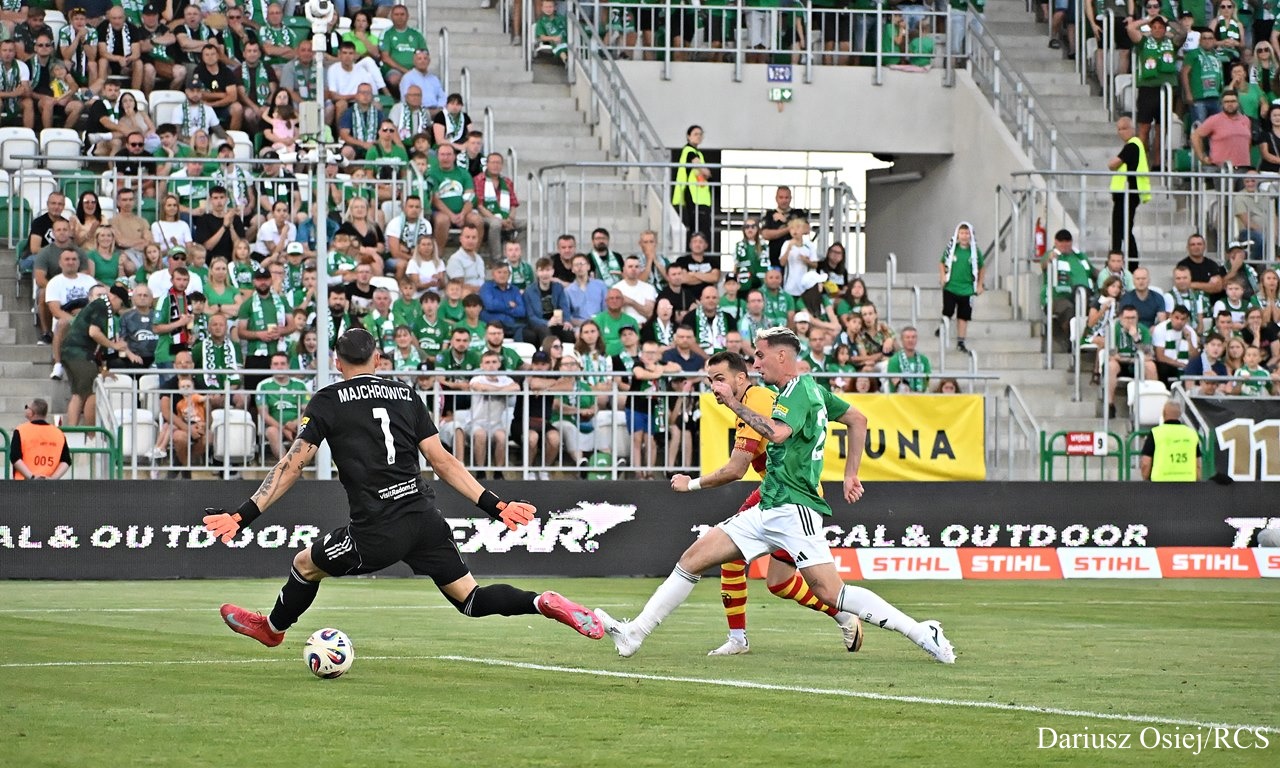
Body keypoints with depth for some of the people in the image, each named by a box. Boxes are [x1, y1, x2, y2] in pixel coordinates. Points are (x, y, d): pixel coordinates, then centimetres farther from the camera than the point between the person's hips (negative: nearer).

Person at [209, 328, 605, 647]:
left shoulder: (327, 401, 3)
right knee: (471, 599, 11)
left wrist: (244, 515, -4)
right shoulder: (406, 395, 14)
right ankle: (543, 603, -12)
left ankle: (272, 627, 44)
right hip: (424, 519, 4)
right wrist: (495, 505, 7)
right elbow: (442, 461, 7)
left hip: (376, 533, -4)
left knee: (305, 565, 23)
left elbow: (292, 464, -4)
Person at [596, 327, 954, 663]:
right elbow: (858, 420, 26)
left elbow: (777, 433, -31)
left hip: (792, 509, -10)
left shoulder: (801, 391, -12)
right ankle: (633, 634, 9)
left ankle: (922, 633, -12)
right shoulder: (809, 389, 16)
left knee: (829, 592, -17)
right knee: (693, 559, 6)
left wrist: (732, 402, -22)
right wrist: (851, 473, 26)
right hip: (767, 510, 10)